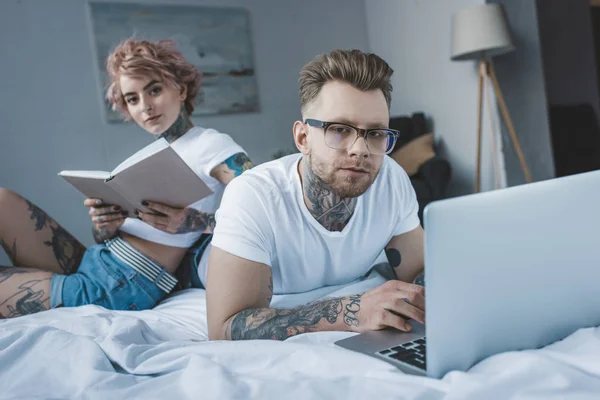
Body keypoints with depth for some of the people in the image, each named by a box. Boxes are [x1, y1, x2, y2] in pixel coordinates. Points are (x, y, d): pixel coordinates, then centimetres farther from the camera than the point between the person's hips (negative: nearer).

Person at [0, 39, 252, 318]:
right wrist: (103, 225, -11)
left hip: (120, 290, -7)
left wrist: (194, 222, -31)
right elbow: (104, 239, 13)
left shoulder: (213, 145, -6)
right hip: (90, 262, 7)